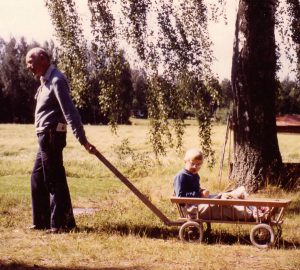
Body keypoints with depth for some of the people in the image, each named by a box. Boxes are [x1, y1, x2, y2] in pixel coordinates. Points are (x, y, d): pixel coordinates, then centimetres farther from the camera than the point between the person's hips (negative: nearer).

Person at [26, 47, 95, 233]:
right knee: (38, 178, 15)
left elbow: (70, 111, -22)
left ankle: (63, 223, 1)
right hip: (45, 136, 10)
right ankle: (43, 221, 22)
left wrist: (83, 140, -26)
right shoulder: (46, 80, 15)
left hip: (51, 135, -10)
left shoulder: (56, 80, -15)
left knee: (55, 179, -5)